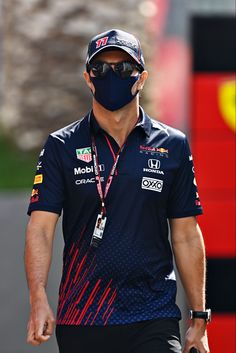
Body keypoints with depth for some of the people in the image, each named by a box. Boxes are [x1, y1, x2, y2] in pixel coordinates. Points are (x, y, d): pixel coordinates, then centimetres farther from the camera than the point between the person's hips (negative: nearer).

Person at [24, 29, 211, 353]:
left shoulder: (172, 146, 9)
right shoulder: (61, 147, 6)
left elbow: (186, 237, 11)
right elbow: (41, 227, -1)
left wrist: (199, 317, 7)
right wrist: (39, 301, -16)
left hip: (154, 321, 0)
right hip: (80, 321, 0)